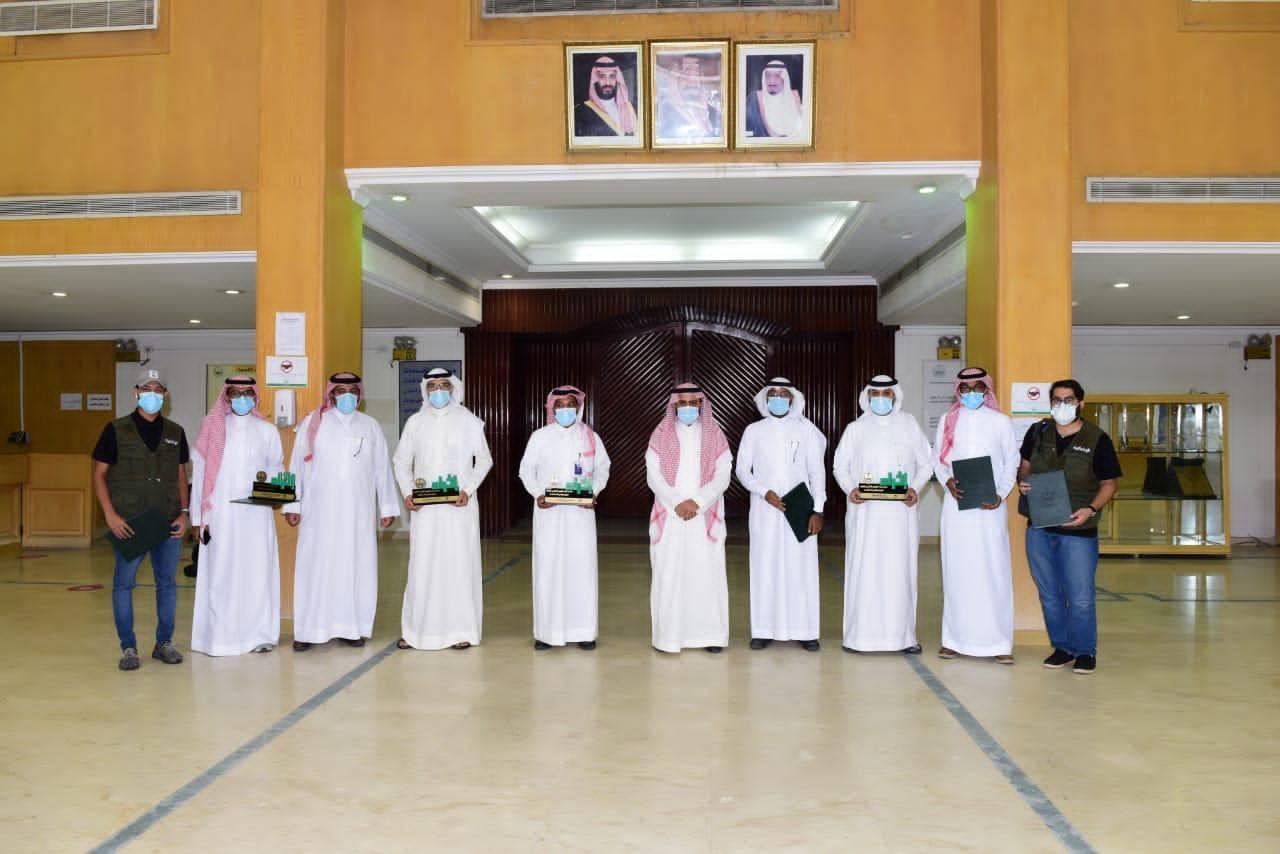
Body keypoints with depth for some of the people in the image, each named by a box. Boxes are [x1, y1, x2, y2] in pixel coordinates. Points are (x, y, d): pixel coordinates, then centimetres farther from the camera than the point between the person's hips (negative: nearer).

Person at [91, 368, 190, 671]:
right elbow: (99, 475, 1)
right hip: (128, 521, -3)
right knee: (124, 582, 1)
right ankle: (128, 647, 12)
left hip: (168, 521, 3)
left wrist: (184, 513, 4)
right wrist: (110, 514, -9)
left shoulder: (175, 433, 10)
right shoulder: (116, 430, 0)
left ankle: (164, 643, 21)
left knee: (167, 581, 8)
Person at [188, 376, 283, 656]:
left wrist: (268, 479, -11)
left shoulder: (267, 430, 8)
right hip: (221, 514, -1)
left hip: (256, 515, 1)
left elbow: (277, 468, 13)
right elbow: (200, 473, 2)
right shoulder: (212, 428, 3)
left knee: (257, 572, 1)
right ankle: (220, 636, 6)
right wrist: (199, 517, -2)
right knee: (221, 575, -2)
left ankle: (258, 634, 9)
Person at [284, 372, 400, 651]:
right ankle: (308, 630, 3)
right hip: (320, 510, -2)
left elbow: (382, 468, 9)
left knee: (356, 566, 2)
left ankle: (351, 627, 9)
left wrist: (388, 506, 6)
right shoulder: (312, 423, 4)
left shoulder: (370, 426, 9)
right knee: (316, 566, -2)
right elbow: (297, 466, 3)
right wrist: (292, 504, -2)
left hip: (358, 511, 2)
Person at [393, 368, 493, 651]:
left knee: (460, 562, 0)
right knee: (422, 564, 1)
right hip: (424, 506, 1)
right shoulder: (415, 422, 7)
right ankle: (415, 629, 10)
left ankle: (461, 630, 7)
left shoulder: (468, 421, 2)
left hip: (459, 505, -1)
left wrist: (468, 490, -9)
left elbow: (484, 460, 3)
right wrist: (407, 493, -2)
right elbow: (401, 460, 11)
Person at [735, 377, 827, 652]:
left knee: (801, 568, -1)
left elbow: (817, 471, 2)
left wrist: (817, 510, -4)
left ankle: (805, 631, 6)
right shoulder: (753, 431, 6)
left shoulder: (806, 429, 3)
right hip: (765, 511, 1)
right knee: (765, 567, 1)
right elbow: (743, 471, 6)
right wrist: (765, 492, -10)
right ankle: (764, 630, 7)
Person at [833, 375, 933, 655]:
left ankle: (903, 635, 7)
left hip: (901, 510, 0)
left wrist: (915, 489, -7)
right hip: (864, 511, 0)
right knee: (863, 569, -2)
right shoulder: (856, 429, 8)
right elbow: (840, 465, 9)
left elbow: (926, 463, 9)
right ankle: (860, 635, 3)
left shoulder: (909, 425, 8)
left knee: (900, 569, 0)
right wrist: (850, 489, -9)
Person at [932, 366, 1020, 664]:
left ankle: (998, 642, 3)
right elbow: (938, 459, 10)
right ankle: (956, 638, 10)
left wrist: (1000, 495, -8)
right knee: (957, 570, 3)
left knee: (994, 571, -3)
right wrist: (947, 481, -10)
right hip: (956, 505, 1)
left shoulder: (1001, 422, 5)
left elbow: (1012, 463, 6)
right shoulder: (948, 421, 8)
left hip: (989, 506, -1)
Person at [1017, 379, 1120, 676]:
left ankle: (1085, 651, 17)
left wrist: (1091, 509, -17)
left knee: (1080, 598, 0)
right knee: (1049, 594, 13)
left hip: (1078, 530, -4)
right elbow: (1024, 465, 16)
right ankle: (1062, 647, 27)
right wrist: (1022, 482, -7)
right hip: (1039, 528, 4)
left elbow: (1108, 484, 0)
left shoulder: (1097, 439, -5)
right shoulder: (1038, 432, 4)